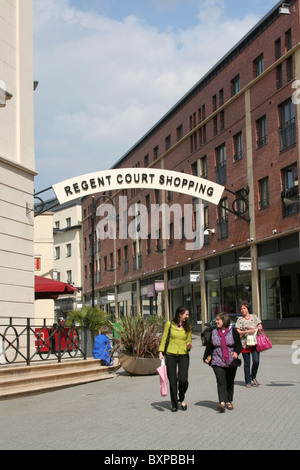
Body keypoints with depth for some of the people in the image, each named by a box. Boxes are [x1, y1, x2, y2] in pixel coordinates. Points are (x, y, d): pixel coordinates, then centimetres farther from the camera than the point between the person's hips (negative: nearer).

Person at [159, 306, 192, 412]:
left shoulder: (188, 327, 9)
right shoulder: (169, 324, 2)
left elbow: (189, 341, 14)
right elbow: (164, 339, 4)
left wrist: (189, 346, -9)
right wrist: (161, 352, -4)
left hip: (183, 355, 1)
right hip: (170, 355, -1)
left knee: (183, 379, -13)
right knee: (172, 381, 1)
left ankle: (181, 399, 15)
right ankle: (174, 404, 16)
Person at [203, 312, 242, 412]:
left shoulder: (233, 331, 0)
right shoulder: (214, 332, 8)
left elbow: (239, 345, -3)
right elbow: (209, 346, 17)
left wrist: (236, 352, -22)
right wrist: (206, 357, 22)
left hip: (231, 362, 0)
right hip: (217, 362, 0)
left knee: (230, 382, 10)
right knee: (221, 381, -14)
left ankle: (229, 401, 27)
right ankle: (222, 403, -24)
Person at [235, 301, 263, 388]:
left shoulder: (254, 317, 10)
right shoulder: (240, 320, 0)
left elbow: (260, 327, 12)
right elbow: (238, 332, -6)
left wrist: (252, 328, -6)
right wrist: (247, 332, -19)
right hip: (245, 344, -2)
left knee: (256, 361, -8)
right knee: (247, 363, 2)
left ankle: (253, 377, 17)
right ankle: (248, 381, 14)